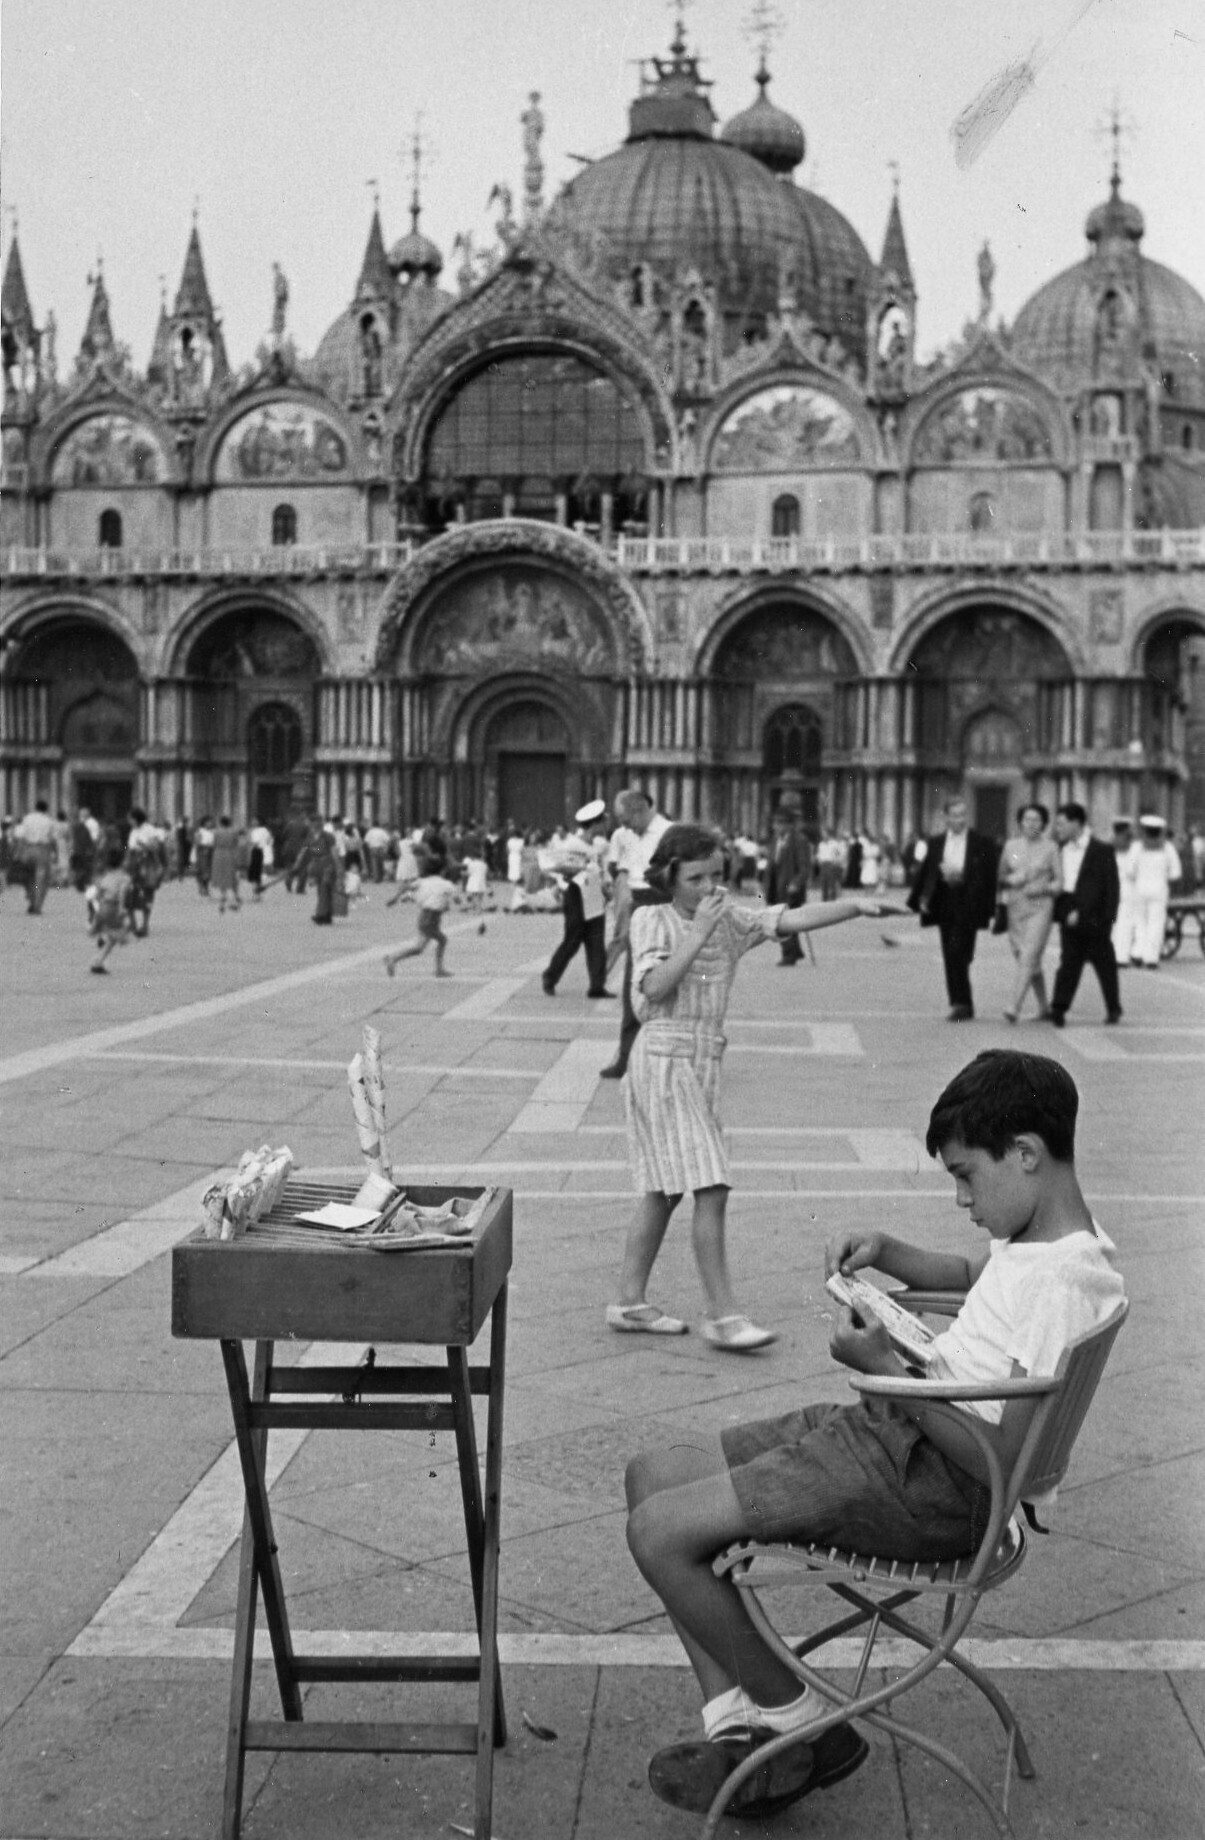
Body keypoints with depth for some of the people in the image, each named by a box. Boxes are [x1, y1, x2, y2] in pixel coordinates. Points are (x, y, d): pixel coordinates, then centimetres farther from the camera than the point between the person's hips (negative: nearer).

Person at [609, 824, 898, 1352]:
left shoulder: (730, 919, 8)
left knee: (662, 1189, 12)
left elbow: (792, 919, -4)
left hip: (704, 1061, 7)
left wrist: (857, 905, -17)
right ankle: (722, 1314, -9)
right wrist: (698, 931, -18)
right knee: (710, 1188, -12)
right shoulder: (652, 921, -5)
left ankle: (631, 1300, 20)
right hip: (664, 1058, -7)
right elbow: (655, 987, -18)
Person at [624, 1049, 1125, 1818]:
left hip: (933, 1487, -11)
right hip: (888, 1431, 11)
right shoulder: (1038, 1232, 7)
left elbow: (1001, 1460, -24)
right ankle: (739, 1725, 6)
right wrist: (884, 1251, 13)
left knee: (661, 1532, -14)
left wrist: (885, 1368, -18)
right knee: (654, 1474, 9)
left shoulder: (1064, 1283, -23)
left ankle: (801, 1726, 6)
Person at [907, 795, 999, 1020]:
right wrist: (921, 898, -4)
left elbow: (989, 876, -1)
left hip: (967, 907, -4)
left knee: (958, 954, -14)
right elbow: (926, 873, 10)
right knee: (951, 958, 6)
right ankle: (960, 1004, 13)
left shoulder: (982, 843, 1)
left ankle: (961, 1003, -11)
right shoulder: (935, 843, 11)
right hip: (944, 906, 4)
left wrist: (988, 909, -10)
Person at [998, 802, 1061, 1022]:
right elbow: (1001, 876, 14)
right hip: (1016, 908, 4)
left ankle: (1013, 1008, -22)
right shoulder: (1011, 845, 6)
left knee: (1028, 958, -16)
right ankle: (1044, 1008, 27)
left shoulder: (1050, 847, -2)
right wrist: (1011, 880, -7)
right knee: (1032, 962, 12)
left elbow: (1060, 882, 1)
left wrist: (1042, 889, -17)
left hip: (1041, 908, -4)